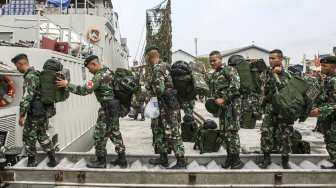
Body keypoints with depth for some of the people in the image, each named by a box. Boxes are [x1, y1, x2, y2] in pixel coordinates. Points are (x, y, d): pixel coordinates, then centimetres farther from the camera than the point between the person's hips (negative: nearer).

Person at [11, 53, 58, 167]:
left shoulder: (30, 77, -17)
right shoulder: (36, 74, 13)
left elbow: (27, 98, -24)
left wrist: (21, 115, -19)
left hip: (34, 113, -9)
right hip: (43, 111, 9)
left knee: (29, 137, 7)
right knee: (43, 136, 16)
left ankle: (31, 161, 20)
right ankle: (53, 160, 17)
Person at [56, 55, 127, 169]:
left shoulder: (99, 76, -18)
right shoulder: (108, 72, 10)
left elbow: (84, 90, -21)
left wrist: (67, 85, -12)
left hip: (108, 109, -9)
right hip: (114, 107, 9)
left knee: (99, 135, 3)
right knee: (115, 133, 15)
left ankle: (101, 162, 15)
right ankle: (122, 160, 22)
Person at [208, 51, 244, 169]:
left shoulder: (229, 70, -8)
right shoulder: (213, 75, 17)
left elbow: (235, 86, -20)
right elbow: (212, 90, 23)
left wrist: (223, 99, -17)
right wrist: (216, 99, 2)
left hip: (232, 104, -8)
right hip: (222, 105, 8)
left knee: (231, 132, -9)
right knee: (223, 132, 11)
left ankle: (237, 160, 2)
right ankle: (229, 157, 24)